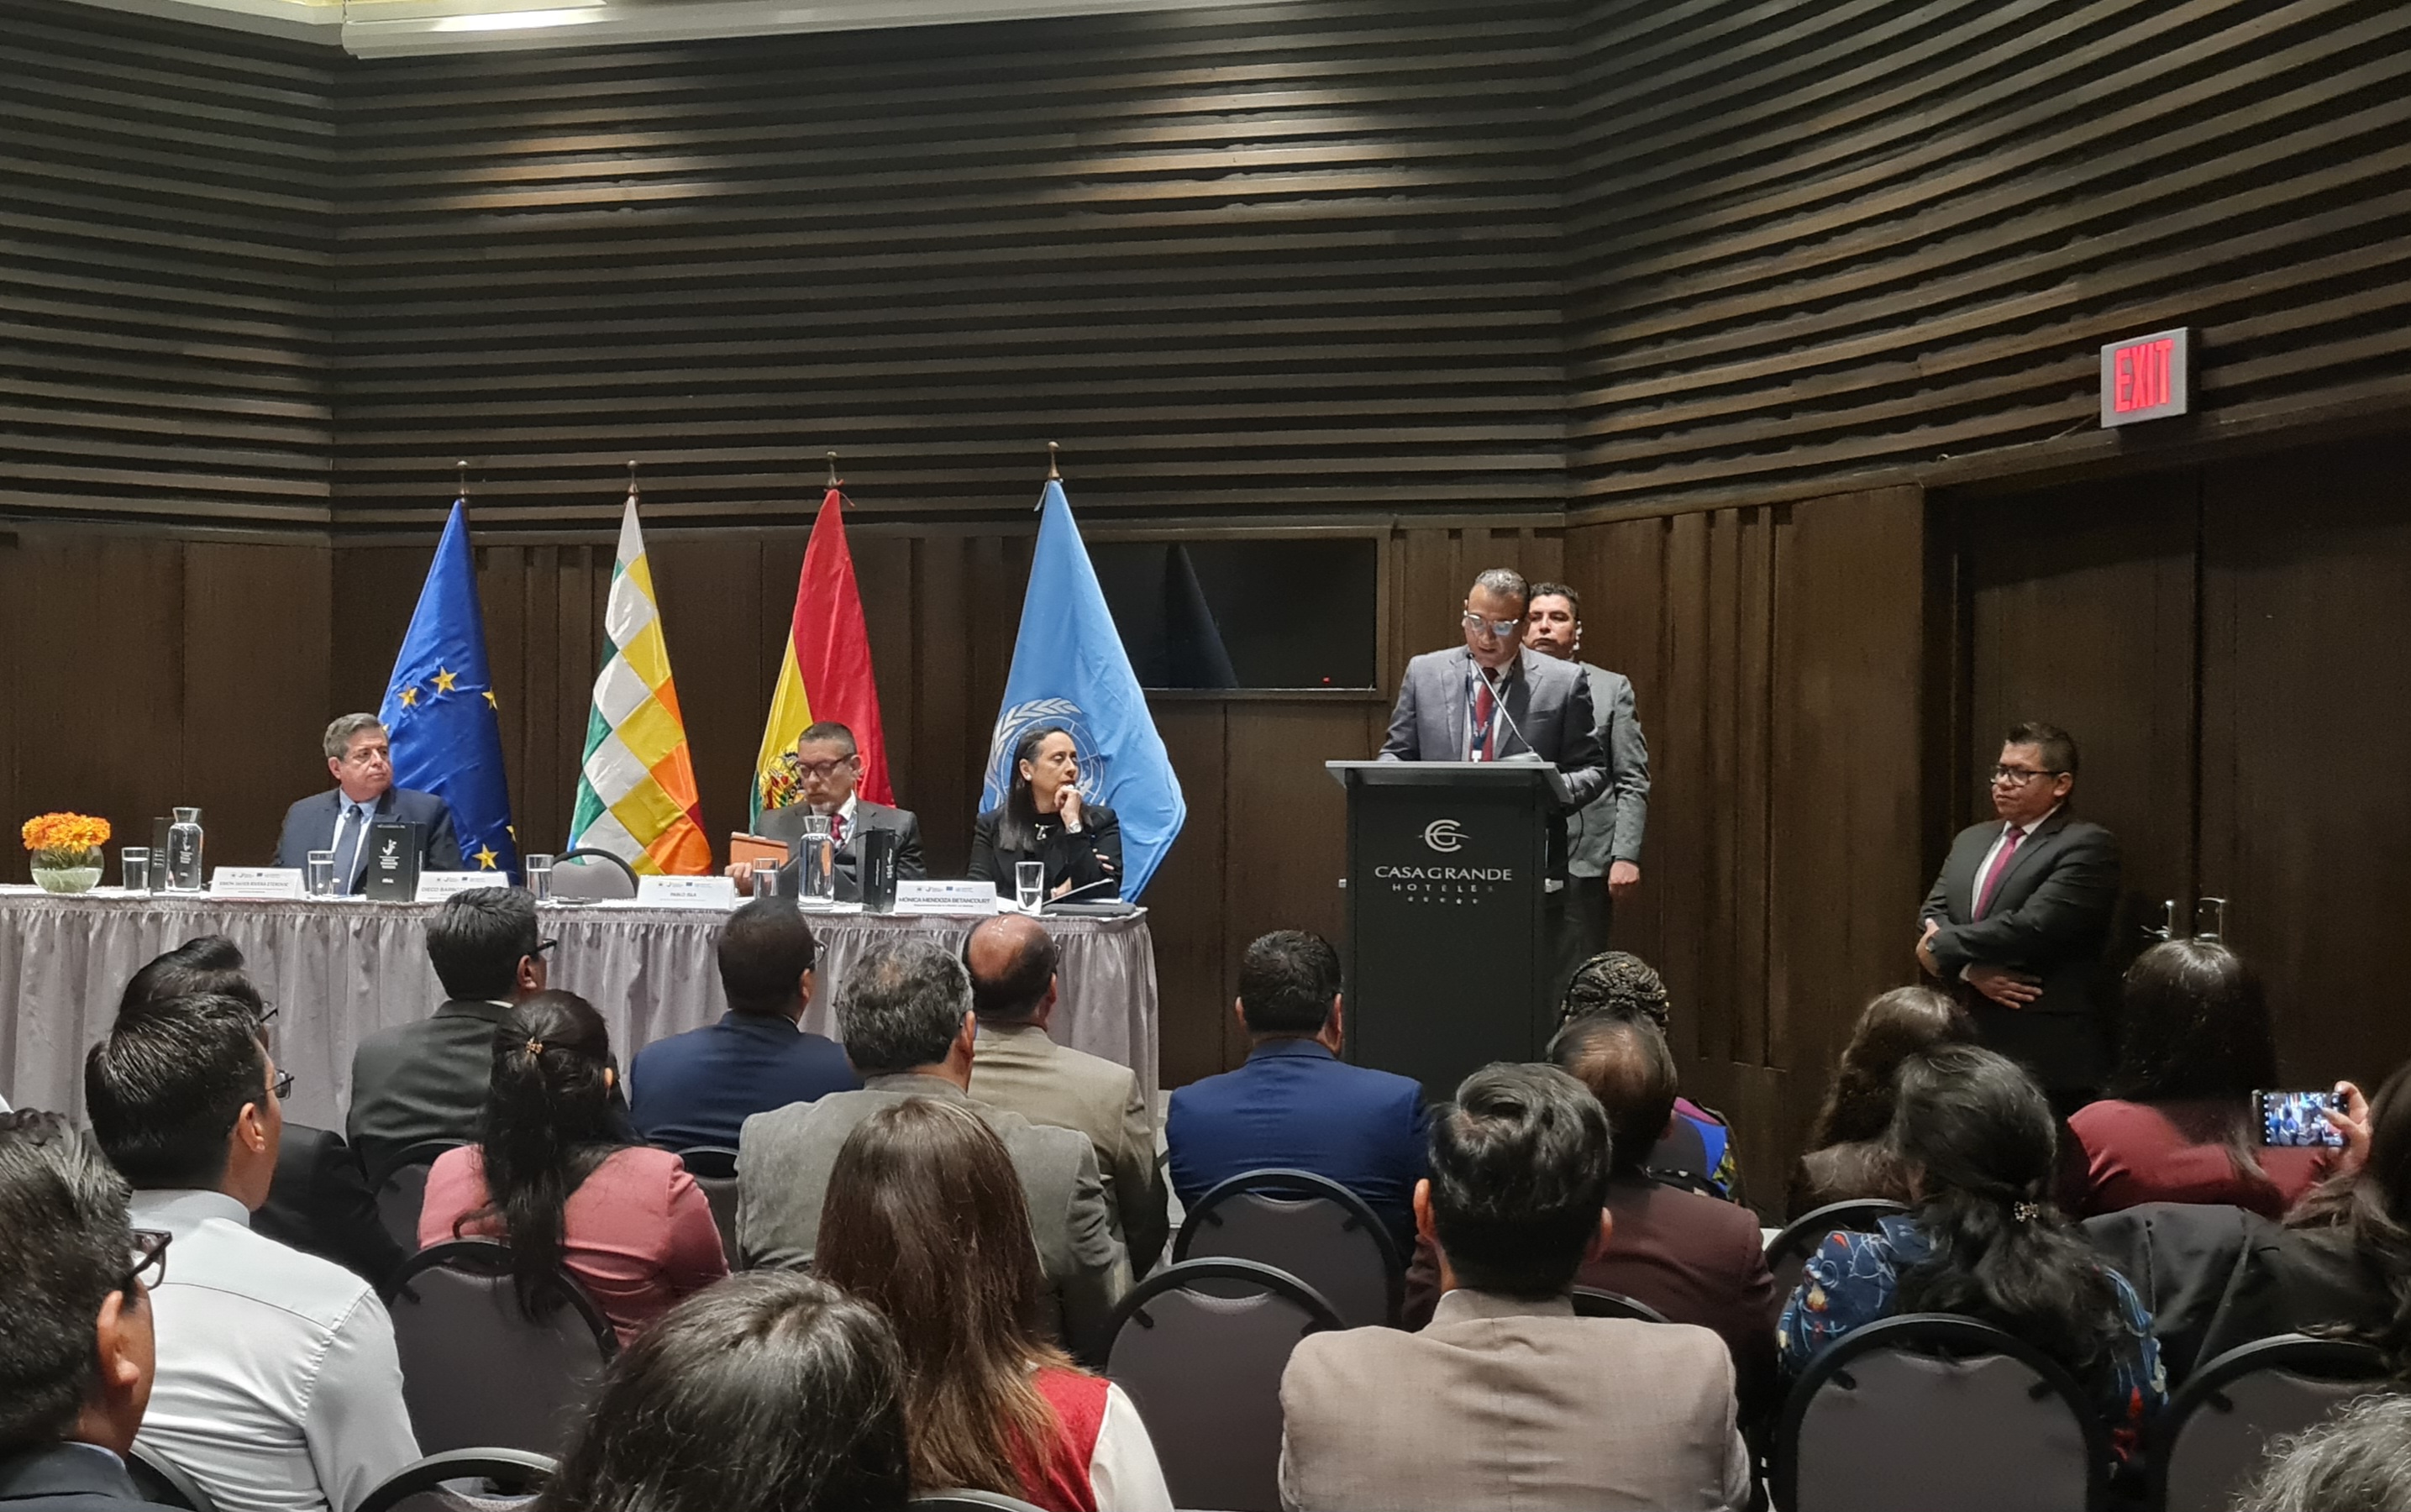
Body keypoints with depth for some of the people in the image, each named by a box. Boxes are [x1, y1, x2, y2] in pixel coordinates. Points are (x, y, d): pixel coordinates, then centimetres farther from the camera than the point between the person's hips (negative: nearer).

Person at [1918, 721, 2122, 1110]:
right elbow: (1933, 917, 8)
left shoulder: (2087, 845, -7)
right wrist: (1971, 971, -11)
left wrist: (1941, 948, -7)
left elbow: (2031, 927, -18)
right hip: (1965, 1040, 6)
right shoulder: (1972, 839, 17)